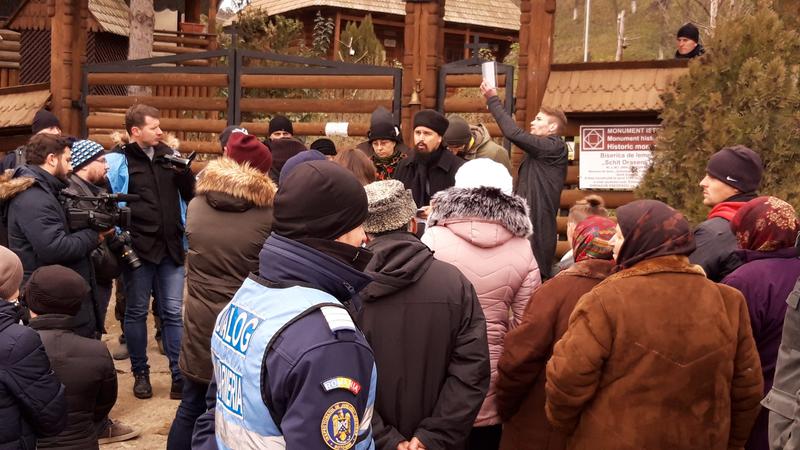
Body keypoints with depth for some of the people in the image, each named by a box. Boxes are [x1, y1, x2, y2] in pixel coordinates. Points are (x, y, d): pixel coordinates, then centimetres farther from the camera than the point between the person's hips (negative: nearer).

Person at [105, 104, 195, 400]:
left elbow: (189, 196, 10)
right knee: (137, 312, 9)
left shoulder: (169, 156, 8)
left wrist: (185, 173, -7)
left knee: (173, 313, 5)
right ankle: (140, 373, 22)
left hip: (170, 248, 3)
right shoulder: (119, 162, -4)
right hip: (138, 248, -3)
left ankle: (179, 375, 9)